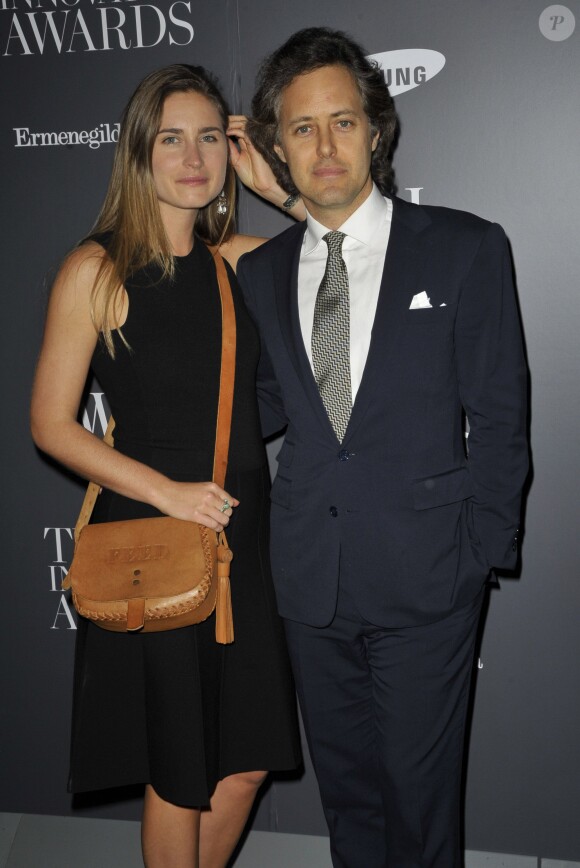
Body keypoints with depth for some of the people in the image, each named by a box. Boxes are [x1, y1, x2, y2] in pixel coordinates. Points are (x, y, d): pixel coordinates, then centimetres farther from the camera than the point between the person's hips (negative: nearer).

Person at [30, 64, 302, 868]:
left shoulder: (243, 260, 4)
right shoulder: (96, 270, -8)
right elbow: (51, 424, -8)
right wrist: (166, 491, -16)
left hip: (244, 532, 5)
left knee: (246, 763, 15)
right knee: (178, 773, 11)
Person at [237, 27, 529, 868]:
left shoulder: (466, 249, -5)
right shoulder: (261, 271, 7)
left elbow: (498, 418, -4)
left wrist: (481, 554, -7)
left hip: (423, 577, -3)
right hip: (311, 576, 4)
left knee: (419, 784, 12)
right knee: (343, 777, 20)